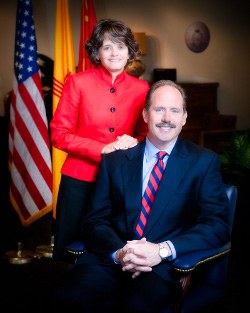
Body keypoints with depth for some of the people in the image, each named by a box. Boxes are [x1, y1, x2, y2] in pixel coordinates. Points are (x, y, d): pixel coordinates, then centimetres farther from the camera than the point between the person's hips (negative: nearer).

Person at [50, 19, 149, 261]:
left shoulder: (141, 88, 2)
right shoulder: (78, 82, -4)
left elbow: (145, 134, 14)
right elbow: (59, 134, -7)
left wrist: (134, 142, -10)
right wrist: (104, 149, -17)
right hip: (79, 179, -2)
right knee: (66, 251, 8)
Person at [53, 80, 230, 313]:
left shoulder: (204, 162, 8)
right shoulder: (114, 160, 13)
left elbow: (217, 225, -1)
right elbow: (95, 221, 9)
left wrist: (163, 250, -16)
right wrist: (118, 252, -14)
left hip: (163, 266, -2)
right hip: (112, 258, 3)